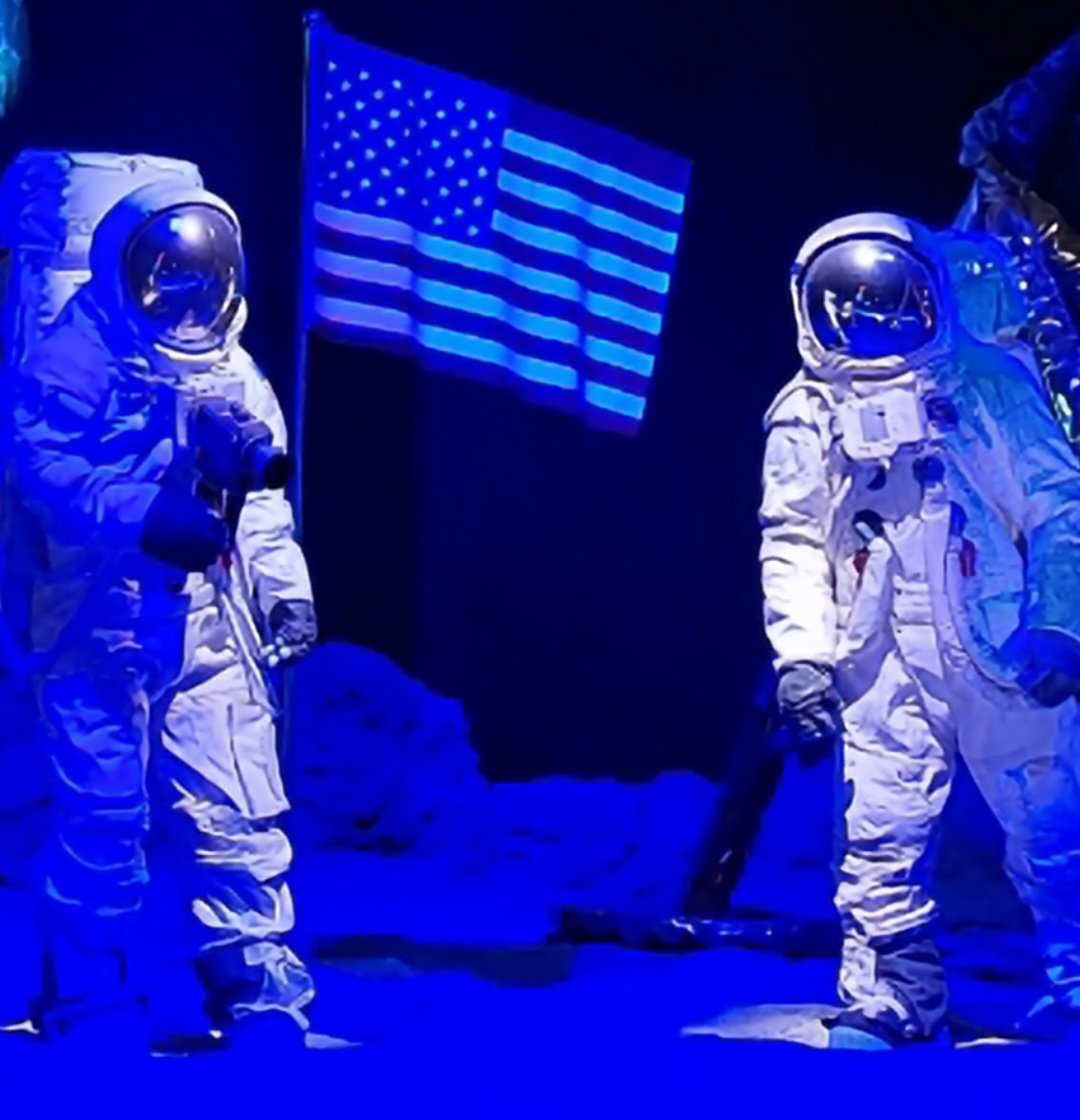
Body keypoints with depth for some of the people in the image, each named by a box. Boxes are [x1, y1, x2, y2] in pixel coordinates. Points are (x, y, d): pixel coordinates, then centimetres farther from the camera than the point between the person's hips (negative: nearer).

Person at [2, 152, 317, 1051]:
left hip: (209, 631, 4)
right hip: (99, 631, -4)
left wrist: (286, 593, 11)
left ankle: (260, 989, 8)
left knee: (237, 815, -1)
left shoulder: (233, 373, 16)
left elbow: (263, 501, 21)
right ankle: (93, 1003, 14)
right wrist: (145, 518, -27)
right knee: (105, 818, 1)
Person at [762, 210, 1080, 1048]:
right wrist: (801, 654, -2)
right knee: (883, 839, -1)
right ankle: (886, 1003, 9)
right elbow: (792, 544, 9)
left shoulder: (987, 383, 2)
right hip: (884, 663, 2)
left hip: (1000, 647, -1)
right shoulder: (807, 414, 8)